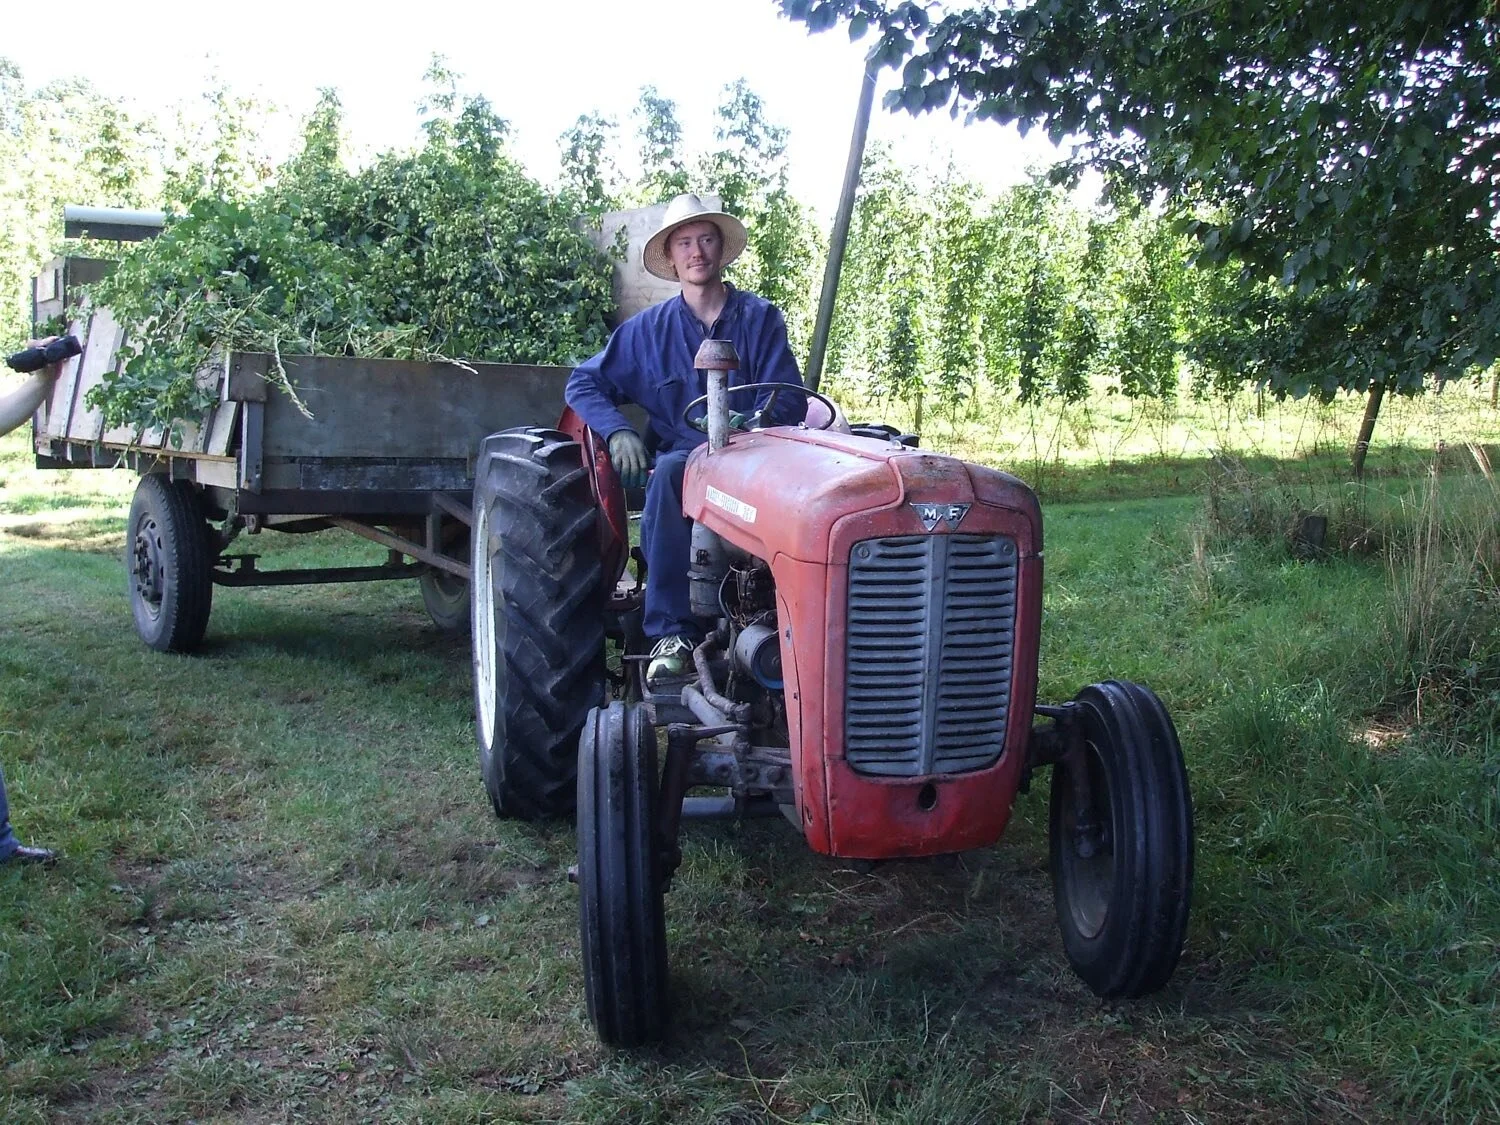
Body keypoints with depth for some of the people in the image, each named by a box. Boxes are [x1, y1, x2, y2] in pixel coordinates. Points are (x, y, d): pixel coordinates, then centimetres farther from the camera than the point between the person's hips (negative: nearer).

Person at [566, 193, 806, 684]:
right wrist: (617, 431, -8)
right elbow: (583, 383, 11)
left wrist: (741, 424, -20)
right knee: (670, 471, -36)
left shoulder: (760, 318, 8)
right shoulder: (649, 328, 12)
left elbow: (788, 402, 0)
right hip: (685, 460, 1)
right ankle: (672, 632, -35)